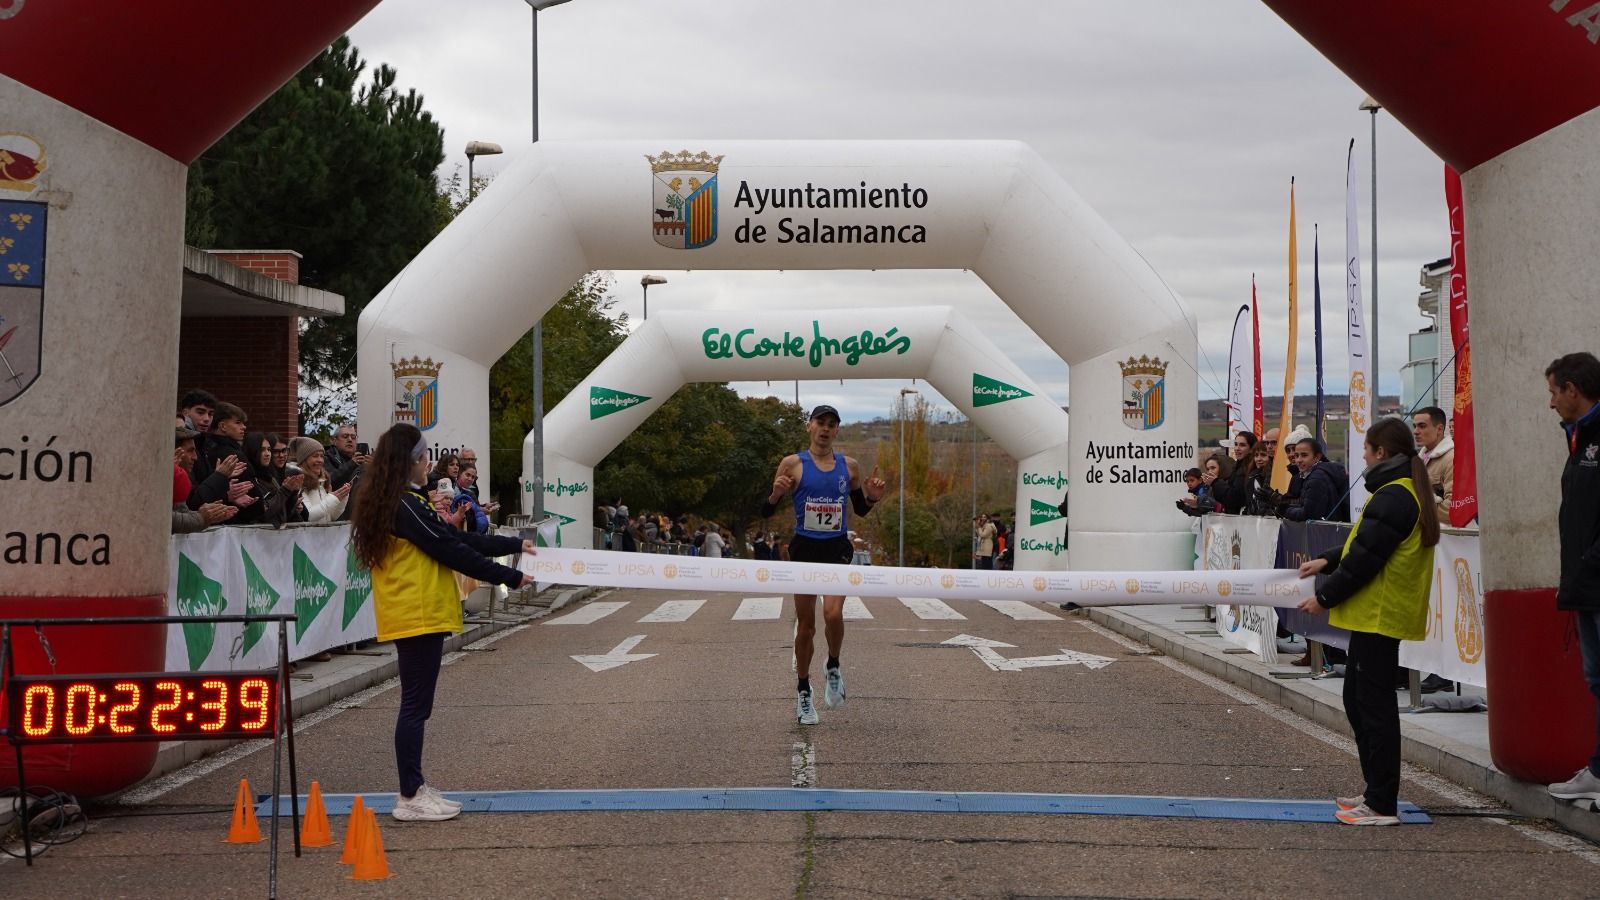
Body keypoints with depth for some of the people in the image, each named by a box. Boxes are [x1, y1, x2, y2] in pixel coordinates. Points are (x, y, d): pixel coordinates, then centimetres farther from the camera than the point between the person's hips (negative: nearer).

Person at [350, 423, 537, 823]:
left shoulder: (406, 503, 15)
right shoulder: (406, 506, -16)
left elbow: (455, 538, 18)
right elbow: (451, 550, -16)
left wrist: (514, 545, 18)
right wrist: (510, 577, -9)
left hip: (413, 615, 10)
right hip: (418, 616, -10)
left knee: (416, 704, 13)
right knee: (416, 705, -5)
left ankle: (415, 788, 19)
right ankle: (410, 798, -1)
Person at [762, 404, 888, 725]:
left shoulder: (849, 466, 5)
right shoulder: (793, 464, -3)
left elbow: (860, 510, 17)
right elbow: (766, 512, -2)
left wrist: (872, 497, -4)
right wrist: (776, 495, -23)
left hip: (837, 548, 1)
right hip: (805, 548, -1)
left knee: (833, 614, -20)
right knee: (806, 625, 5)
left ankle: (833, 668, 9)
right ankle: (803, 693, 21)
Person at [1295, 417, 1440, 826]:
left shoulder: (1392, 498, -18)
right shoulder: (1410, 493, 15)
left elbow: (1366, 558, -19)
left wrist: (1325, 597, -10)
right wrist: (1328, 561, 15)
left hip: (1378, 615, -11)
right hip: (1384, 613, 11)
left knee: (1374, 705, -6)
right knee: (1359, 700, 17)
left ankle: (1382, 804, -2)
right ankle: (1377, 792, 23)